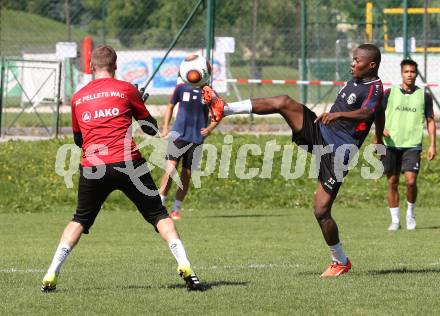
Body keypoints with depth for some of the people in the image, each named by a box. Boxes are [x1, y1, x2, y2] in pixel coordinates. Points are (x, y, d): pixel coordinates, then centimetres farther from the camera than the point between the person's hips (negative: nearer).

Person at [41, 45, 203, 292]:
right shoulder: (126, 89, 5)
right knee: (159, 215, 7)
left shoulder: (77, 98, 15)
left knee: (80, 220, 18)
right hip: (127, 164, -2)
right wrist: (139, 104, 30)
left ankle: (52, 275, 6)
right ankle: (184, 266, -8)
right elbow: (152, 129, 13)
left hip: (91, 167, 3)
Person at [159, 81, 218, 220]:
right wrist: (165, 127, 7)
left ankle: (176, 209, 14)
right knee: (170, 169, -15)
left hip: (196, 139, 1)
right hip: (179, 134, -1)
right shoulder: (181, 88, 1)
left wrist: (209, 129, -6)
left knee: (186, 175, 4)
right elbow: (170, 106, 15)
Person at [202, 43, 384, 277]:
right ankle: (224, 109, -17)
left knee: (321, 212, -9)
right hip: (320, 132, 8)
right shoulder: (355, 81, 12)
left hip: (337, 152, -8)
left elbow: (366, 113, -36)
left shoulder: (374, 89, -14)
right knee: (284, 103, -15)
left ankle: (340, 262, 11)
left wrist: (339, 114, -53)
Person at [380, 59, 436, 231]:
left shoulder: (424, 96, 6)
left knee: (411, 181, -14)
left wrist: (432, 145, 3)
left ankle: (410, 213, 11)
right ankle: (395, 220, 12)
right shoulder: (390, 93, 5)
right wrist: (382, 128, -11)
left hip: (412, 145, -1)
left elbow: (430, 120, 10)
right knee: (392, 182, 2)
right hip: (391, 145, 1)